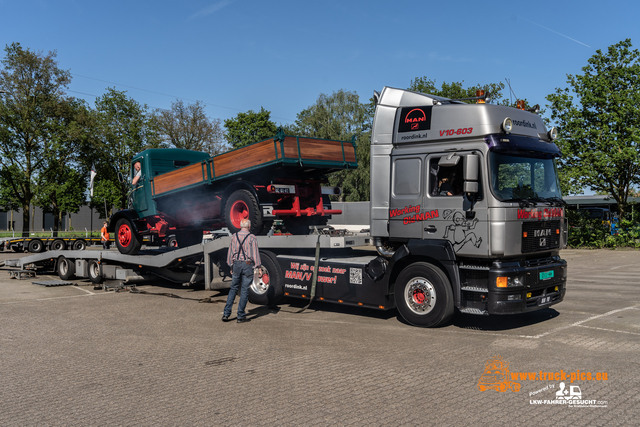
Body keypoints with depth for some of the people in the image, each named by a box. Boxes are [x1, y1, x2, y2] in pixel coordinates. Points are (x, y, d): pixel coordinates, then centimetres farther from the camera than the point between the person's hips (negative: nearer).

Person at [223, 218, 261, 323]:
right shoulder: (252, 238, -6)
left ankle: (226, 313, 7)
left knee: (233, 289, 13)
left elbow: (230, 252, 9)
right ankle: (241, 316, 6)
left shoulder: (234, 236, 5)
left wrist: (231, 266, 17)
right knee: (244, 290, 2)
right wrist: (258, 267, -1)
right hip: (248, 265, -3)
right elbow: (255, 254, -7)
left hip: (236, 264, 3)